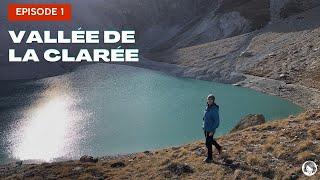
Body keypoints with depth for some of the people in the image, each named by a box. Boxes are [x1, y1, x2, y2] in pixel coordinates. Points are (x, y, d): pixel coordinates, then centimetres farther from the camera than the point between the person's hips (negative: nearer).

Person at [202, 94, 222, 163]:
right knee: (210, 140, 24)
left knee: (208, 143, 2)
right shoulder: (207, 107, 1)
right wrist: (204, 125, 18)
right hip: (206, 128, 8)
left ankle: (209, 158, 20)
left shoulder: (214, 109, -23)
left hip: (210, 129, -8)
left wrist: (212, 131, -21)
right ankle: (219, 147, 47)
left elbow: (217, 121, -22)